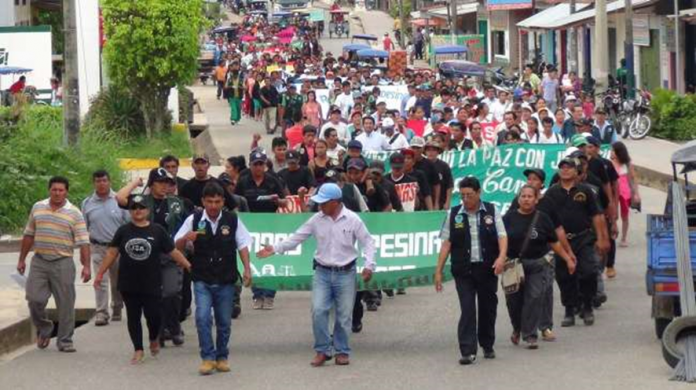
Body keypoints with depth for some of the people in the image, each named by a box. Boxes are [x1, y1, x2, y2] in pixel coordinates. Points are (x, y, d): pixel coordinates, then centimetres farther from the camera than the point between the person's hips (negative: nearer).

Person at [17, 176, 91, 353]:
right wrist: (22, 259, 14)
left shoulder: (74, 213, -2)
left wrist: (86, 266, -14)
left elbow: (83, 242, -6)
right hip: (39, 261, 2)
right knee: (34, 299, -2)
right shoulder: (37, 208, 8)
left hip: (62, 263, -2)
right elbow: (28, 235, 15)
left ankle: (65, 341, 10)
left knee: (65, 304, 0)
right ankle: (44, 328, 24)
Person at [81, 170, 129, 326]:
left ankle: (117, 310, 27)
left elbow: (129, 224, 3)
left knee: (117, 281, 11)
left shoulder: (119, 200, -1)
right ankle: (101, 313, -9)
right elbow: (84, 228, 12)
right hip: (98, 247, 0)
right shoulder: (87, 203, 4)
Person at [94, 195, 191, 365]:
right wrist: (100, 274, 4)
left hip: (151, 284, -2)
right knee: (133, 317, 5)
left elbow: (173, 252, 3)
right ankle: (138, 350, 14)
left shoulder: (157, 231, 0)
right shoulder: (123, 231, 4)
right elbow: (112, 253, 6)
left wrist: (189, 266, -3)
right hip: (129, 285, 2)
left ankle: (153, 340, 28)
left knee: (153, 315, -3)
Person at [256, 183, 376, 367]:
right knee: (318, 311, -9)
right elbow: (297, 238, 5)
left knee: (344, 315, 4)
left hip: (345, 273, -2)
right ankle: (323, 350, 3)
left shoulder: (352, 220, -7)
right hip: (322, 272, 2)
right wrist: (275, 248, -4)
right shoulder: (317, 220, 0)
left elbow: (367, 242, -1)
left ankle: (342, 351, 18)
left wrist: (369, 265, -10)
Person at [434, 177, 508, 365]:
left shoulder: (491, 212, 4)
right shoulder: (453, 214, 5)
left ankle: (487, 346, 28)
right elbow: (446, 243, 5)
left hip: (488, 269, 1)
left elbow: (502, 236, -3)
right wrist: (438, 271, 1)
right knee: (467, 309, -9)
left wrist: (501, 257, -21)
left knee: (488, 307, 10)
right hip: (463, 270, -1)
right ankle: (468, 351, -13)